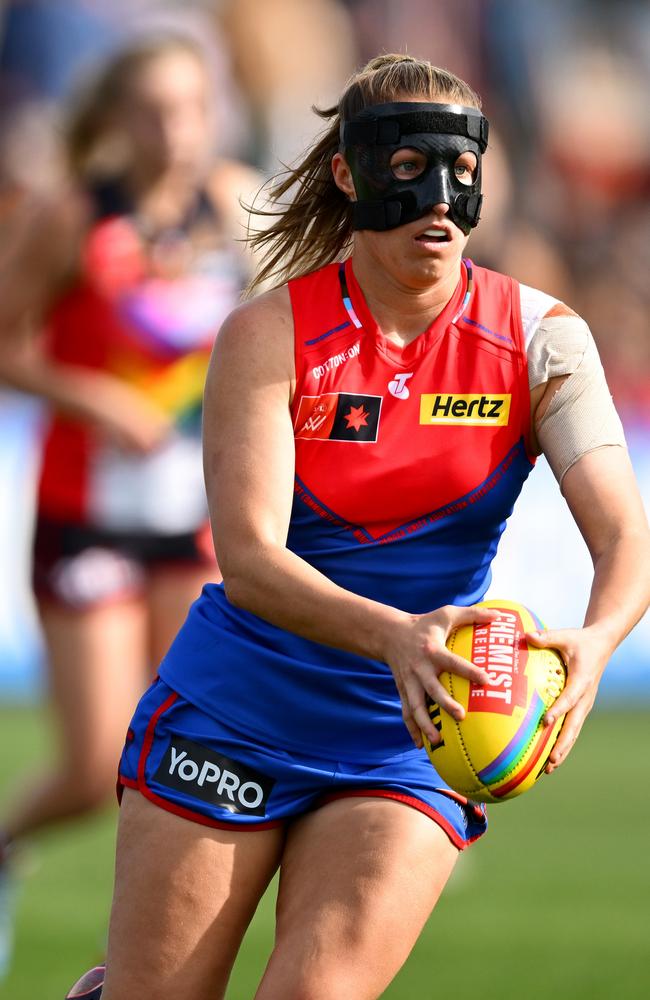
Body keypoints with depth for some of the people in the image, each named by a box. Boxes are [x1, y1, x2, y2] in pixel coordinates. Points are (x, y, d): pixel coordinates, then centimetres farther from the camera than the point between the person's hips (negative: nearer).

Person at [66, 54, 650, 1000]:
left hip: (406, 747, 1)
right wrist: (392, 636, -40)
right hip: (232, 721, -1)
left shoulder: (539, 337, -5)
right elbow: (248, 558, -21)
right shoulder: (269, 335, -10)